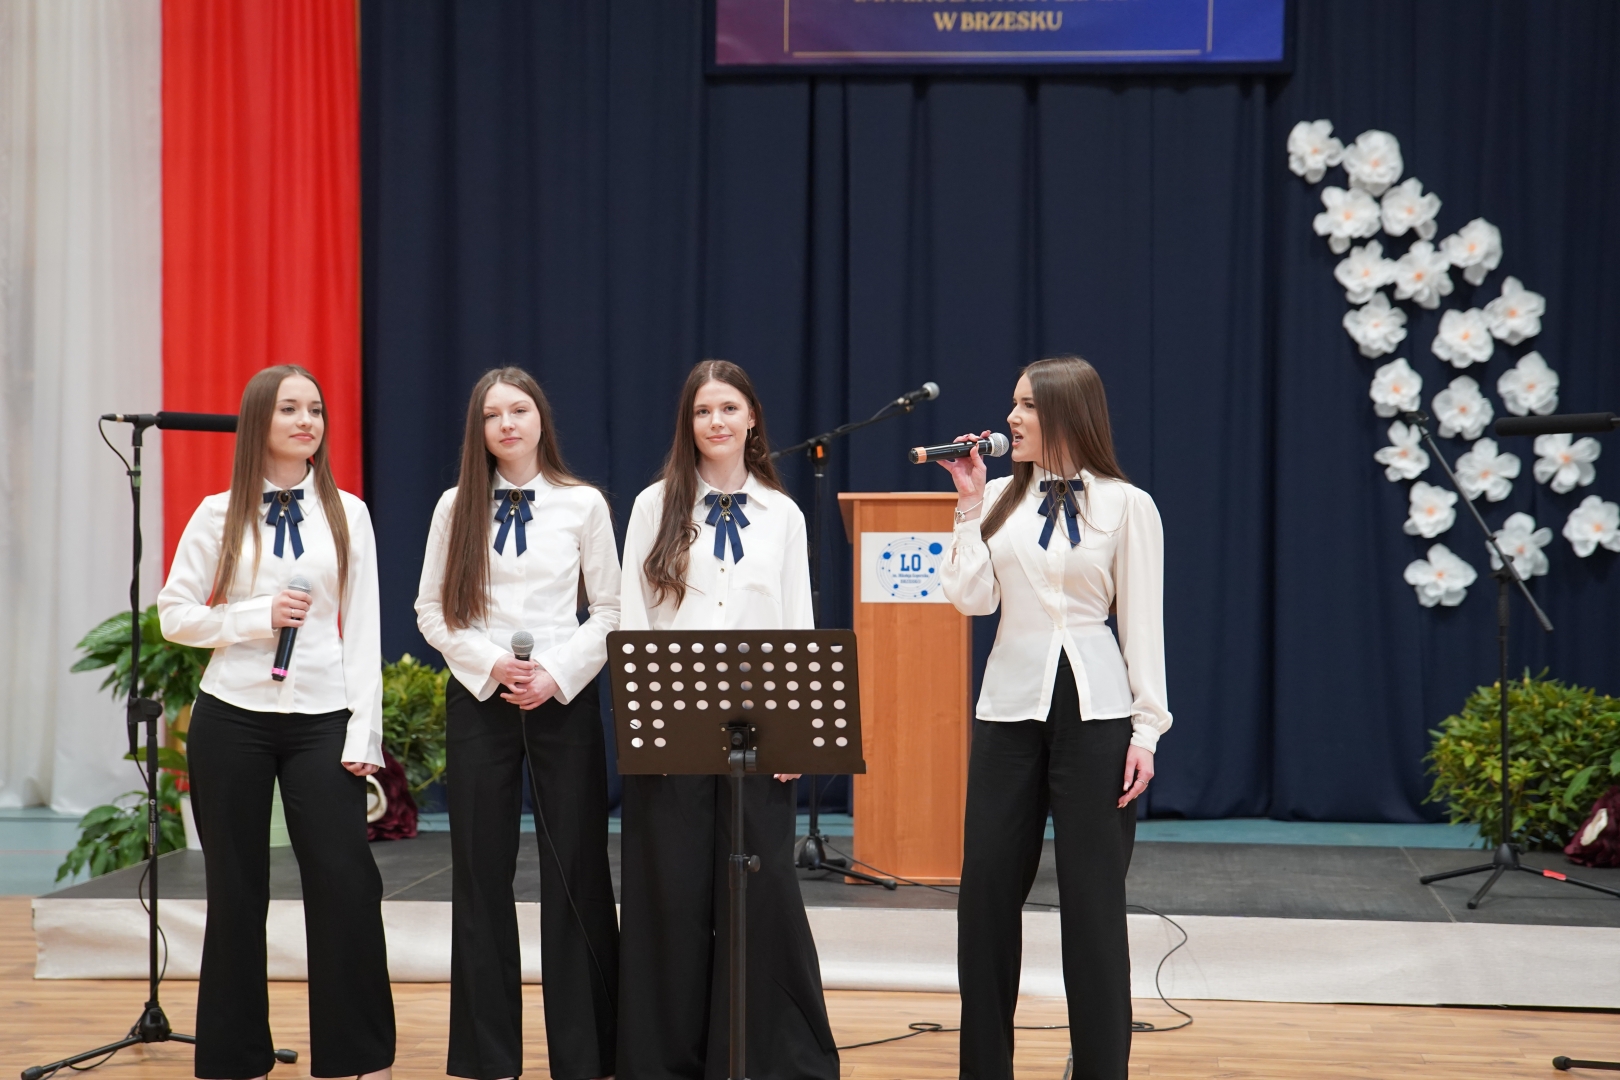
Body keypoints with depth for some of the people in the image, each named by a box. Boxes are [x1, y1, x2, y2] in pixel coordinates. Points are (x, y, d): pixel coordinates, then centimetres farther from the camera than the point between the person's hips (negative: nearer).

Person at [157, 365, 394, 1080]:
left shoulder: (347, 514, 6)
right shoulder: (219, 516, 4)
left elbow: (363, 628, 3)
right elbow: (174, 616, 4)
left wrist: (363, 734, -4)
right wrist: (258, 618, -11)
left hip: (322, 722, 0)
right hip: (232, 721, 0)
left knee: (346, 884, -9)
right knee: (237, 893, 6)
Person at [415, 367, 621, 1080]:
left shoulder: (583, 505, 1)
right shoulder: (456, 507, 5)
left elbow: (610, 611, 2)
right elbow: (432, 610, 5)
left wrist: (557, 674, -11)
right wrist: (490, 665, -10)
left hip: (565, 698, -1)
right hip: (479, 699, 2)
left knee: (575, 871, 1)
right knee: (482, 874, 4)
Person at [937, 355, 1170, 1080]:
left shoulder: (1126, 505, -1)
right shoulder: (1000, 497, 7)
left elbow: (1143, 623, -2)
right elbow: (971, 598, -1)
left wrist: (1146, 729, -7)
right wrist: (970, 504, -3)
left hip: (1093, 710, -3)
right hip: (1009, 707, 3)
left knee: (1092, 897, 1)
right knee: (987, 886, 5)